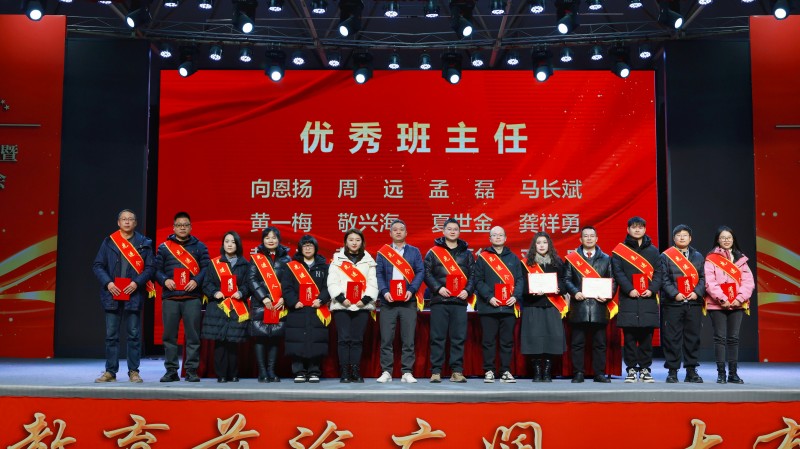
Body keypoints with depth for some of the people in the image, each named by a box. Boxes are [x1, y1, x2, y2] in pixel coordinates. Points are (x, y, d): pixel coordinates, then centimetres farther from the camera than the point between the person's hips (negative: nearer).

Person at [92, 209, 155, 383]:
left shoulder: (144, 243, 6)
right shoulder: (109, 242, 8)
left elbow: (150, 267, 2)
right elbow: (97, 265, 6)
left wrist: (136, 283, -12)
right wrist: (108, 283, -9)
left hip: (134, 294, -1)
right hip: (112, 294, 1)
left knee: (134, 334, 1)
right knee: (111, 335, 4)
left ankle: (134, 371, 9)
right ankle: (110, 372, 10)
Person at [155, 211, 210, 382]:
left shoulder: (199, 246, 12)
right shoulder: (164, 247, 13)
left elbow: (206, 268, 6)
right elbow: (157, 269, 9)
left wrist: (196, 281, -11)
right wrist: (165, 280, -9)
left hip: (192, 297, -1)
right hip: (170, 297, 1)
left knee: (193, 335, -3)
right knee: (169, 335, 2)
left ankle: (191, 370, 3)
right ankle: (171, 370, 10)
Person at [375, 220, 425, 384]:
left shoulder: (414, 251, 11)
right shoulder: (382, 252, 11)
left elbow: (420, 272, 4)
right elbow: (379, 274, 5)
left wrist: (411, 290, -10)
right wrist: (384, 291, -11)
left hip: (408, 301, 0)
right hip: (388, 302, 0)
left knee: (408, 339, -1)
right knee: (386, 338, -1)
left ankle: (407, 372, 4)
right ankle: (386, 372, 5)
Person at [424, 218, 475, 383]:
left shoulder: (466, 253, 15)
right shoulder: (434, 252, 8)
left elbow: (473, 275, 13)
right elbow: (427, 273, 2)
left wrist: (468, 290, -3)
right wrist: (438, 288, -10)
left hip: (460, 301, 2)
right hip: (439, 301, -2)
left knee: (459, 337, 1)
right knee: (438, 337, -2)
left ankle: (457, 371, 6)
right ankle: (436, 371, 3)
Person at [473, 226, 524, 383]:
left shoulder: (513, 258, 14)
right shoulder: (483, 257, 5)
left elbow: (519, 279, 10)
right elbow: (478, 280, -1)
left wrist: (515, 296, -6)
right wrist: (489, 297, -12)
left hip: (508, 306, 2)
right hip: (489, 306, -2)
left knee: (507, 341, 4)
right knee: (489, 341, 1)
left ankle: (506, 371, 11)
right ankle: (489, 371, 8)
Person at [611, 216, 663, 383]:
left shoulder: (653, 250, 15)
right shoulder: (620, 250, 7)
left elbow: (658, 272, 8)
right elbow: (618, 272, -2)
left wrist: (652, 289, -8)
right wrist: (629, 289, -14)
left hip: (648, 299, 2)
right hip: (628, 299, -2)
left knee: (646, 335, 3)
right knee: (629, 336, -1)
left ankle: (645, 369, 11)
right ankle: (631, 369, 5)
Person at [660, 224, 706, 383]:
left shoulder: (698, 257, 15)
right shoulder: (666, 256, 4)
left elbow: (703, 277, 10)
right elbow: (664, 279, -2)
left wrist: (697, 292, -7)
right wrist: (675, 293, -13)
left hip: (694, 303, 3)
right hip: (673, 304, -3)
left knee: (693, 337, 5)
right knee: (672, 338, -2)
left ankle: (691, 371, 14)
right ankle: (672, 371, 6)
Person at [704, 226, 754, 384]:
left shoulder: (741, 259, 12)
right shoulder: (711, 259, 0)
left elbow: (748, 281, 4)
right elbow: (710, 282, -9)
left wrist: (740, 298, -9)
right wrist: (722, 299, -17)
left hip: (737, 305, 3)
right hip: (718, 305, -3)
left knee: (733, 338, 6)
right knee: (720, 338, -2)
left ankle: (733, 373, 12)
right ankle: (721, 373, 4)